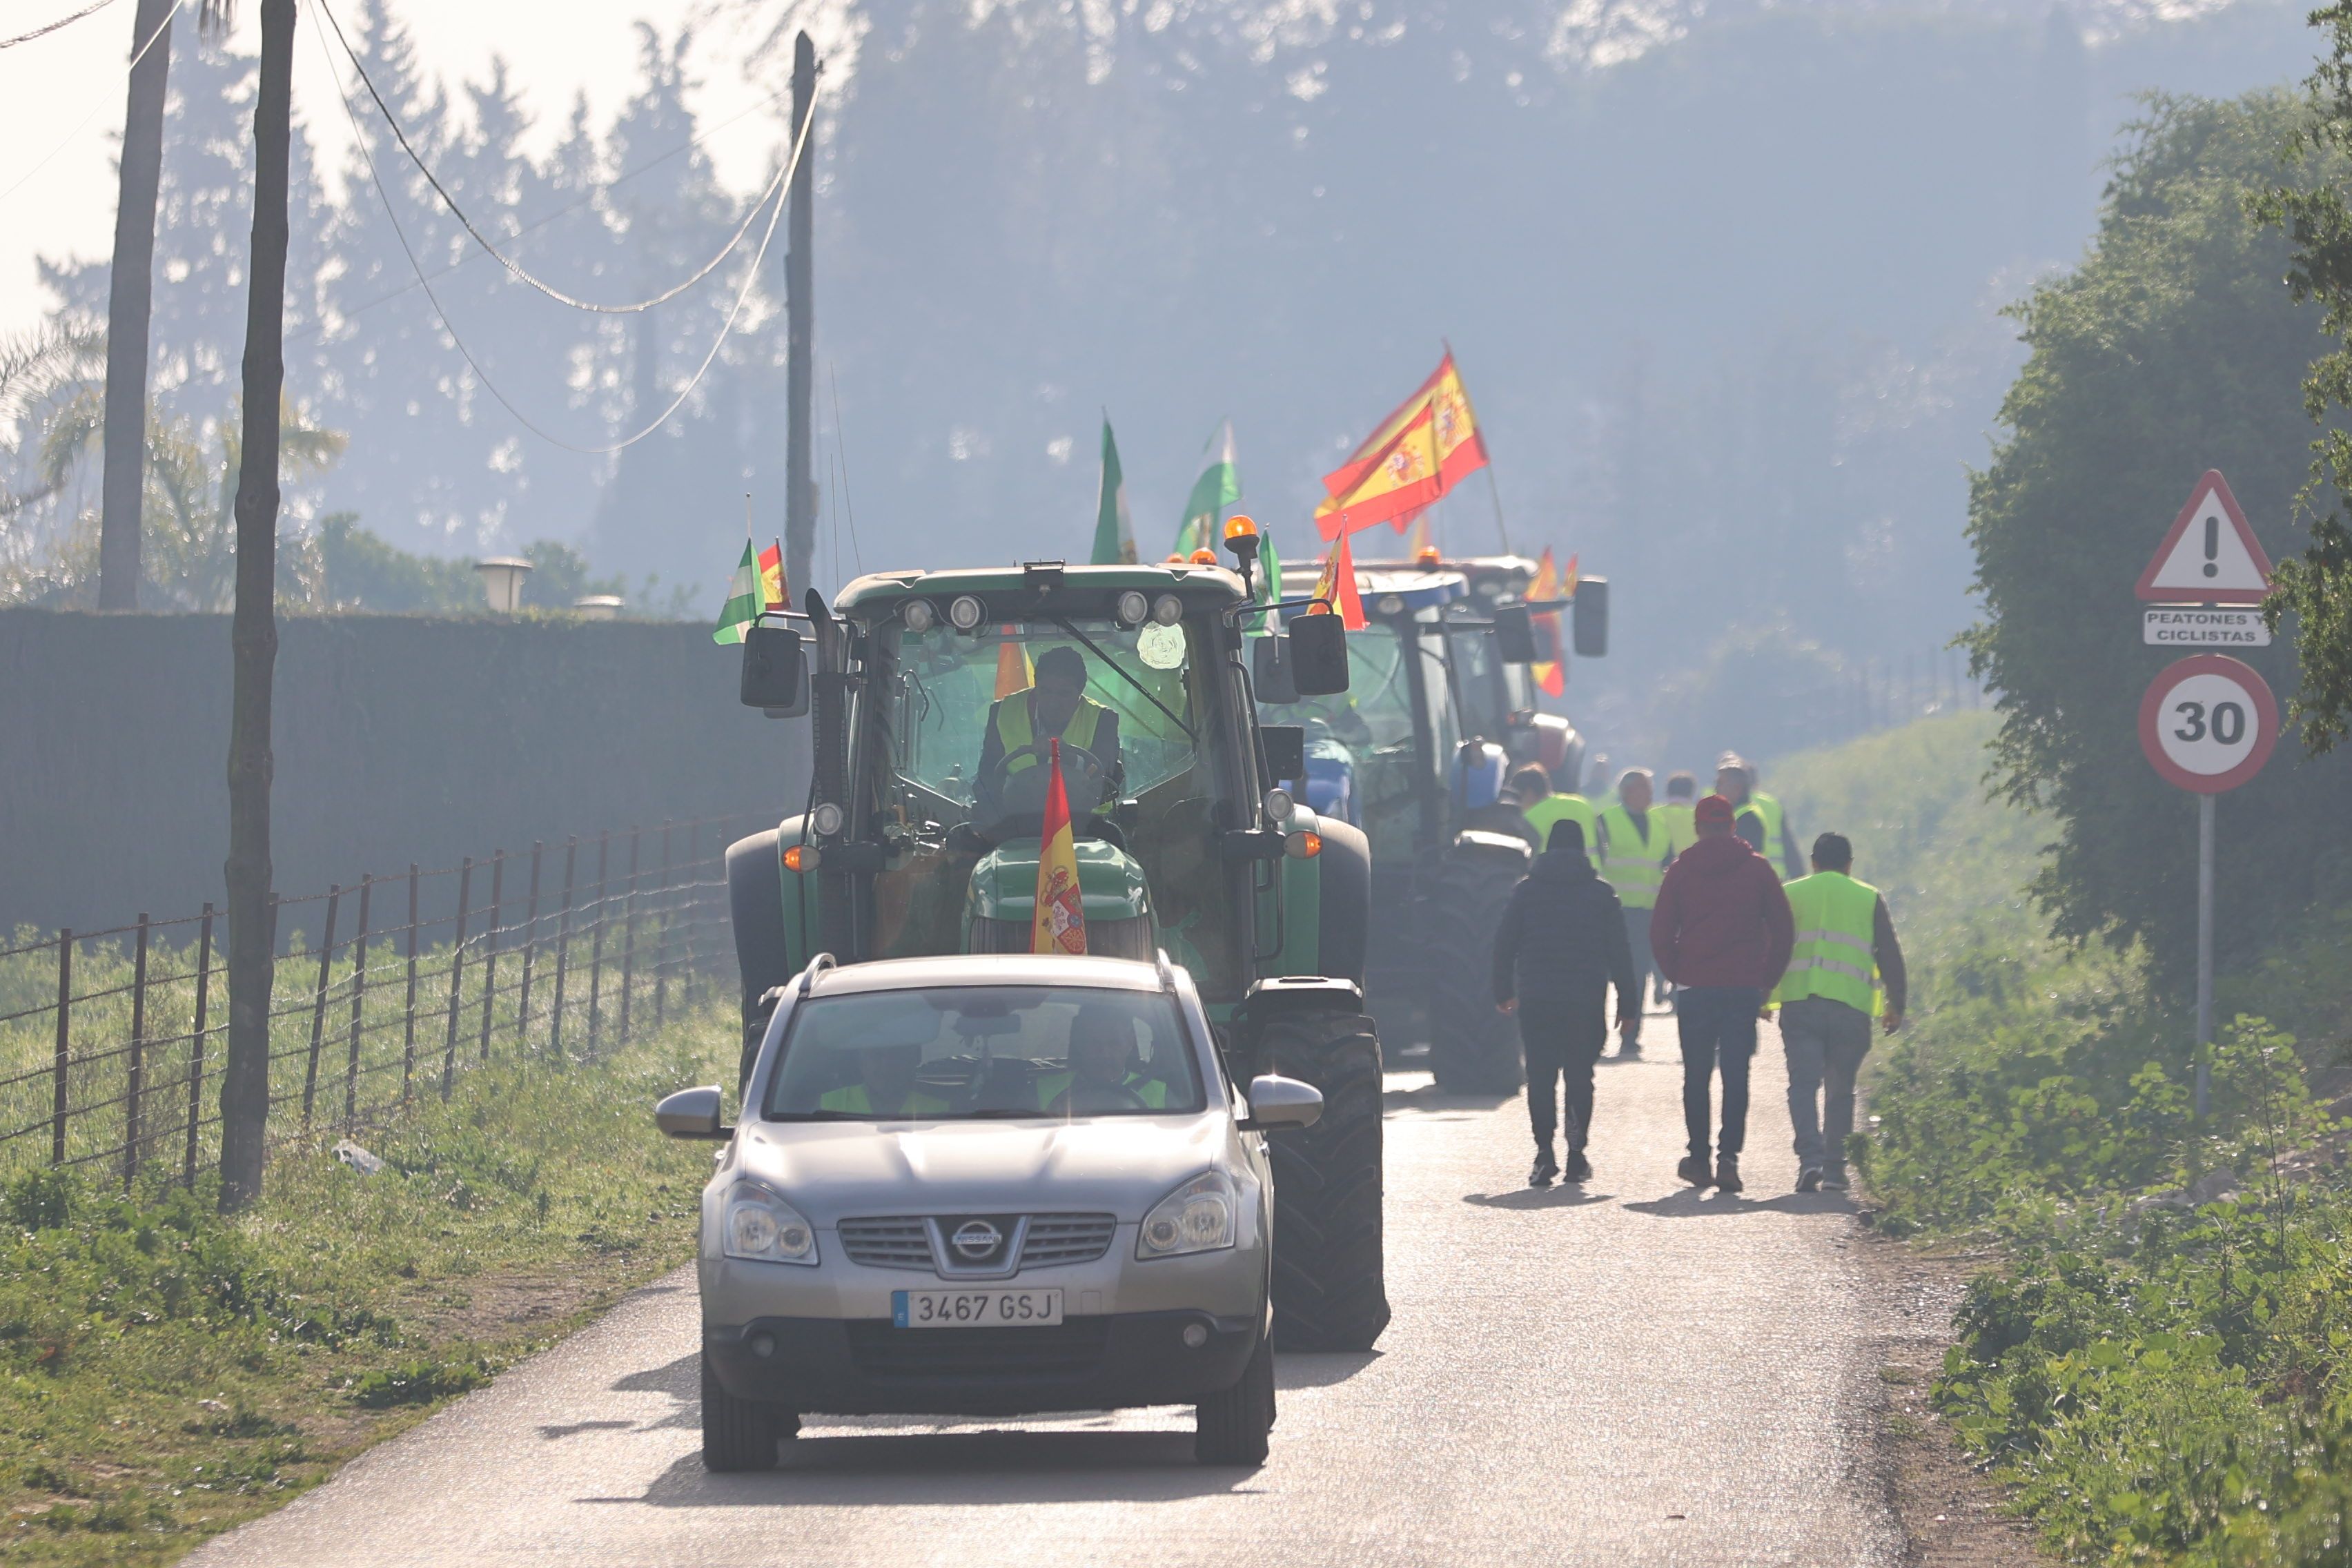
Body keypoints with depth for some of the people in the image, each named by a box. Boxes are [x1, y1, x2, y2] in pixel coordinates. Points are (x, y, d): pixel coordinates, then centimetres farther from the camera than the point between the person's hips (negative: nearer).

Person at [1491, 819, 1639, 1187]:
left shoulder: (1526, 891, 4)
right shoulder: (1601, 894, 3)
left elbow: (1504, 944, 5)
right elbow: (1619, 953, 2)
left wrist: (1503, 992, 15)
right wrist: (1627, 1004, 6)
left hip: (1536, 1001, 0)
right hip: (1586, 1002, 0)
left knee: (1540, 1077, 2)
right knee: (1580, 1077, 10)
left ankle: (1544, 1153, -10)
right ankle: (1577, 1153, 4)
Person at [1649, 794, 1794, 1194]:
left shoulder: (1681, 871, 2)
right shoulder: (1757, 870, 3)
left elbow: (1660, 935, 0)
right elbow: (1783, 932, 2)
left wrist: (1679, 975, 11)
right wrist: (1766, 980, 9)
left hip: (1695, 991, 0)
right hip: (1744, 989, 0)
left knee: (1696, 1076, 9)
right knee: (1736, 1076, -1)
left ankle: (1699, 1158, 11)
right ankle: (1728, 1157, -13)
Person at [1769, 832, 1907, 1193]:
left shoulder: (1790, 895, 11)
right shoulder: (1870, 899, 11)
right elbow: (1890, 956, 9)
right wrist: (1895, 1004, 15)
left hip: (1799, 1003, 0)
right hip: (1851, 1007, 0)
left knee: (1803, 1083, -3)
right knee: (1841, 1090, 11)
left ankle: (1810, 1156, -23)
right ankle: (1834, 1169, 7)